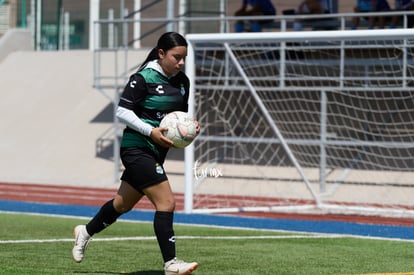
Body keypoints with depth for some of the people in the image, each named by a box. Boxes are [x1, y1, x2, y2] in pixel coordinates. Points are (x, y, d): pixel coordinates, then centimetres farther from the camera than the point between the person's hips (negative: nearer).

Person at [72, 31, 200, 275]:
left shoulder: (182, 81, 8)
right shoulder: (144, 78, -15)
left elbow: (181, 113, 20)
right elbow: (122, 110, -13)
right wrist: (150, 131, -21)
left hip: (156, 152, 8)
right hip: (137, 148, -8)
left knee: (123, 204, 20)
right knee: (166, 203, -15)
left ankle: (86, 232, 43)